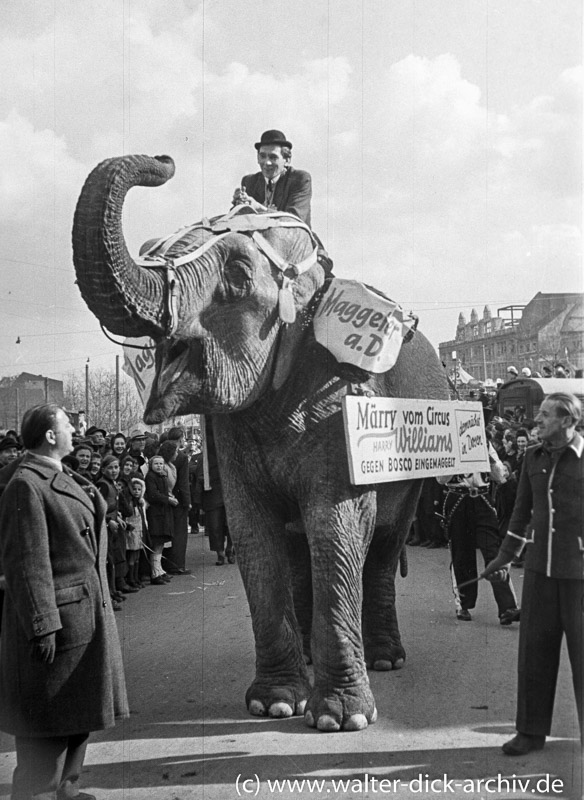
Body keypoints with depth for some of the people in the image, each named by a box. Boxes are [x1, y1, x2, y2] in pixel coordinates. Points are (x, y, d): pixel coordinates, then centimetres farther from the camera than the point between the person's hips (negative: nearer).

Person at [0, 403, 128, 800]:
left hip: (88, 613, 10)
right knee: (50, 718, -1)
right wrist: (43, 626, -23)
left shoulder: (65, 479, 14)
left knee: (78, 710, 19)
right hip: (56, 618, -10)